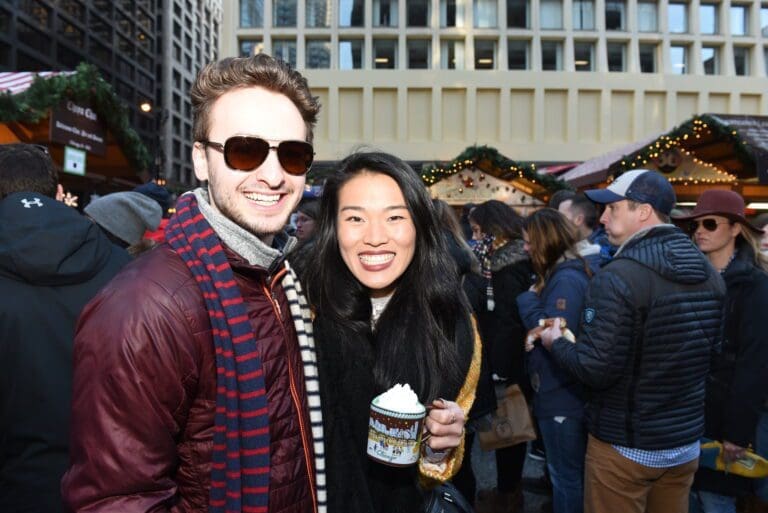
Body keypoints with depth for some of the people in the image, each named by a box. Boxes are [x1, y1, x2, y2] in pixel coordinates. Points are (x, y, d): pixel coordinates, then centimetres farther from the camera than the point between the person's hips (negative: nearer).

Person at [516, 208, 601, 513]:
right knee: (574, 471, 23)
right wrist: (536, 299, -3)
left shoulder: (566, 279, -22)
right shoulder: (566, 272, 10)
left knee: (566, 475, 6)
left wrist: (528, 299, -16)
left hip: (563, 396, -10)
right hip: (566, 392, 10)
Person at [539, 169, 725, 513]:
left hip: (624, 445, -6)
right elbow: (712, 351, 10)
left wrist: (555, 343, -7)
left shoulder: (617, 277, -24)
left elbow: (595, 369, -25)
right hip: (686, 441, 7)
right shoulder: (709, 274, -1)